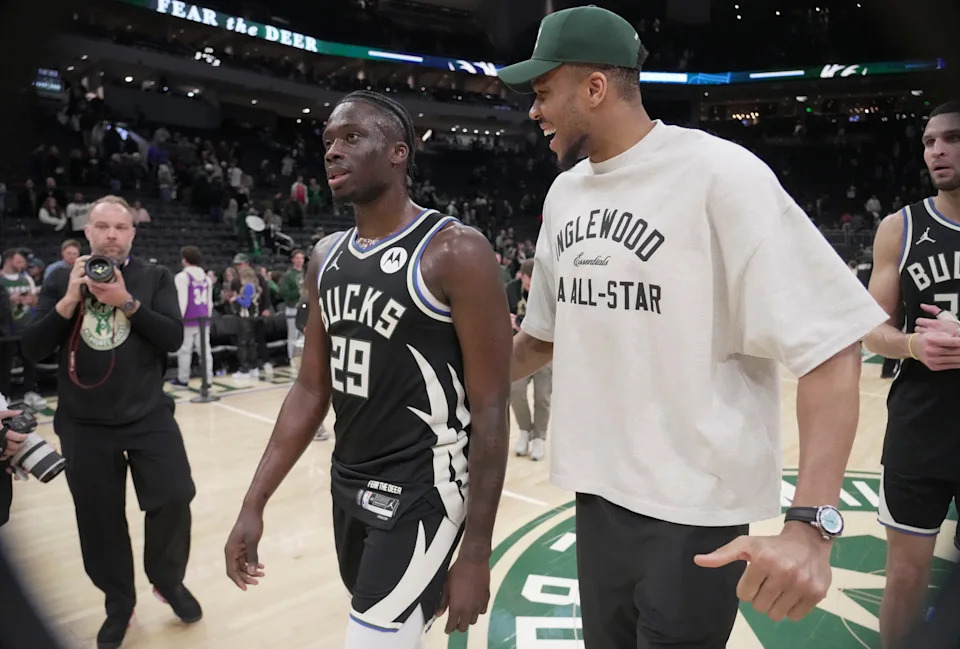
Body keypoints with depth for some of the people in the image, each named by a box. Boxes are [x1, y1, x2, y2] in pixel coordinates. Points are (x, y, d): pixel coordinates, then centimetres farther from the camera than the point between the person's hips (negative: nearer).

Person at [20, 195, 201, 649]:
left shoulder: (155, 277, -1)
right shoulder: (61, 280, 3)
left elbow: (173, 338, -12)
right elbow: (32, 350, -3)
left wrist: (128, 301, -22)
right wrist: (69, 301, -15)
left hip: (148, 416, -1)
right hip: (84, 424, 2)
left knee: (174, 498, -5)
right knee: (100, 519, 10)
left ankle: (168, 580, 24)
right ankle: (119, 604, 32)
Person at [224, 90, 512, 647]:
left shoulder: (457, 252, -16)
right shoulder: (327, 257, 5)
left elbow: (490, 410, -16)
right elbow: (312, 389, 9)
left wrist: (476, 551, -15)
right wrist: (254, 504, 6)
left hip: (423, 490, -7)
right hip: (348, 484, 7)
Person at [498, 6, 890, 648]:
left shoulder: (718, 172, -16)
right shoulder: (564, 193, 5)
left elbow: (831, 344, -17)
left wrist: (812, 523, -25)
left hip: (694, 510, -6)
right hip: (598, 493, 7)